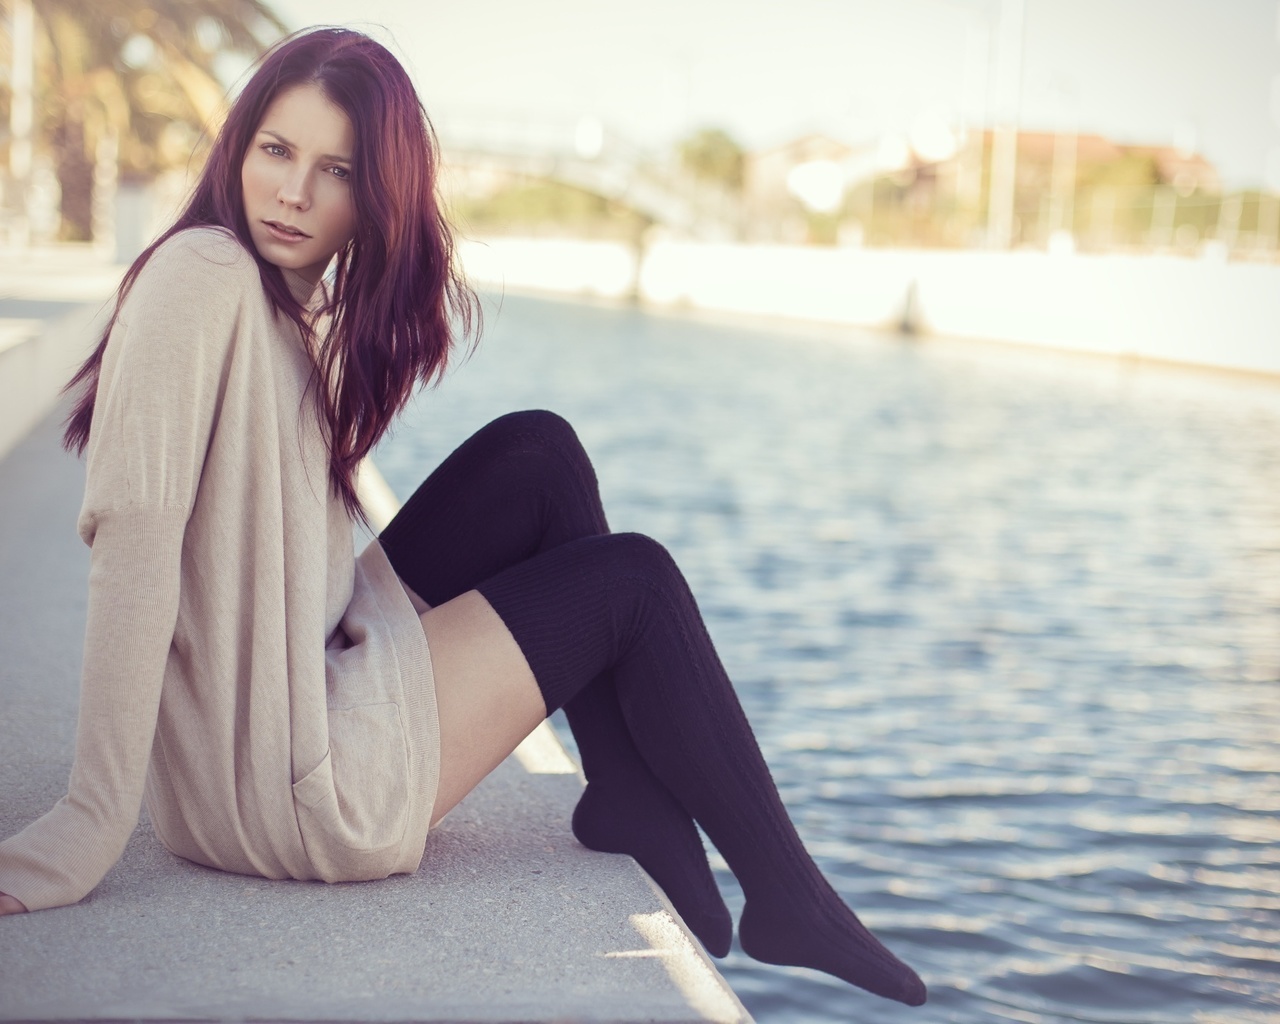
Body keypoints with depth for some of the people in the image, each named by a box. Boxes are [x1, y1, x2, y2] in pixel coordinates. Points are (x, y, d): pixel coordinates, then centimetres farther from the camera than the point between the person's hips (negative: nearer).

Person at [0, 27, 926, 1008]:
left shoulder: (309, 309, 10)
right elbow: (132, 531, -26)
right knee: (635, 580, 1)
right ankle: (784, 897, 15)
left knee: (537, 455, 7)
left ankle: (633, 797, 10)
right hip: (278, 791, -9)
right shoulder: (202, 276, -18)